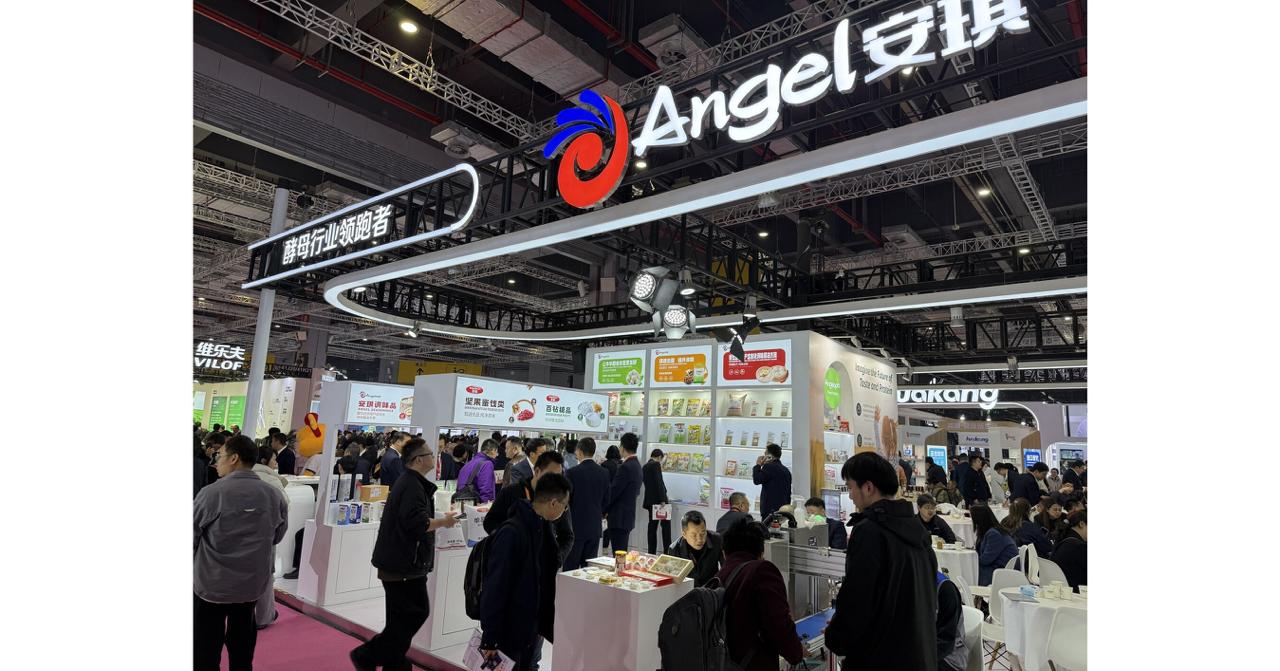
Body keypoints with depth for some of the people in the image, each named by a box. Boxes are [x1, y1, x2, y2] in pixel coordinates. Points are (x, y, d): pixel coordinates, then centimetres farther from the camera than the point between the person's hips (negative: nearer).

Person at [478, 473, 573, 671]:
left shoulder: (543, 528, 2)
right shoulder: (511, 533, -25)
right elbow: (495, 588, -22)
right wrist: (490, 638, -18)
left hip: (535, 625, 8)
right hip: (510, 630, -8)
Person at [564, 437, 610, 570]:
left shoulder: (571, 472, -14)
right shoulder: (604, 473, 0)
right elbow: (606, 499, 7)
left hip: (575, 526, -4)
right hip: (595, 527, 4)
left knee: (571, 568, 3)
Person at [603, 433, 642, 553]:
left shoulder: (625, 467, -18)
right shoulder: (637, 465, 11)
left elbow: (613, 492, -17)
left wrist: (603, 510, -3)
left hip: (619, 518, -9)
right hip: (629, 516, 9)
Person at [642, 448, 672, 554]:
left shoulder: (645, 466, 13)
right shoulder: (656, 464, -11)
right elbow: (659, 482, -19)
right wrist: (663, 500, -20)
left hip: (650, 500, 8)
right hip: (658, 499, -8)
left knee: (652, 525, 9)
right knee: (666, 525, -1)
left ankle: (652, 552, 9)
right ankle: (667, 551, -1)